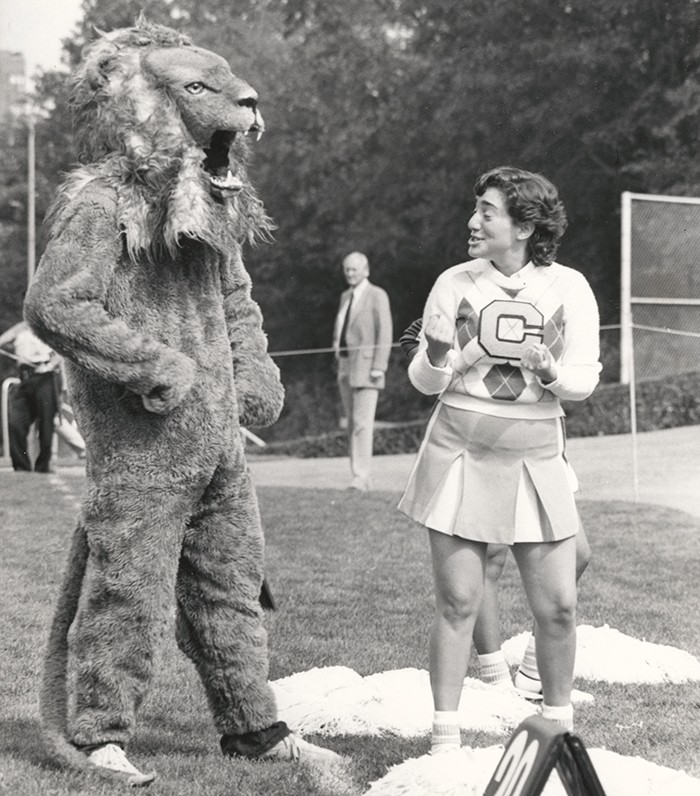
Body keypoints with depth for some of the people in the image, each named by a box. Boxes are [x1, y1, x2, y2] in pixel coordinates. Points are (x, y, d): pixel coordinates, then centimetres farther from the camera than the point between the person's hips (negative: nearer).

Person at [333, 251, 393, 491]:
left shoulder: (377, 296, -5)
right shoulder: (345, 296, 17)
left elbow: (385, 333, -10)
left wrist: (379, 367, -17)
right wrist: (336, 343, 9)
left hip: (366, 368, -8)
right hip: (345, 367, 8)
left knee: (362, 423, -14)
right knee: (352, 424, 6)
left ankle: (361, 477, -17)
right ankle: (360, 477, 8)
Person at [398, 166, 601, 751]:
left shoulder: (568, 287, 0)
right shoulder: (455, 284, 0)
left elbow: (585, 380, 1)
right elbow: (424, 382, 5)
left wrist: (548, 371, -21)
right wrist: (438, 356, -18)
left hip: (535, 457, 0)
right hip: (460, 454, 0)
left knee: (557, 606, 1)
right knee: (457, 601, -1)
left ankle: (559, 725, 21)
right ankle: (446, 735, 9)